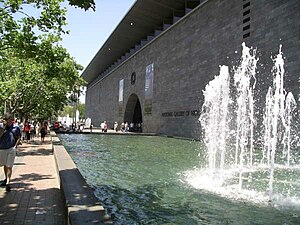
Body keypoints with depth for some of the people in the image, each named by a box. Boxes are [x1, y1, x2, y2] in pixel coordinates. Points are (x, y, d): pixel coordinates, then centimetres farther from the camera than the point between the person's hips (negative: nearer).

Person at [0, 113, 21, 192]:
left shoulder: (16, 127, -1)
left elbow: (19, 138, 6)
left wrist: (15, 146, -5)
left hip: (11, 149, -3)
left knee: (9, 166, -5)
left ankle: (8, 183, -3)